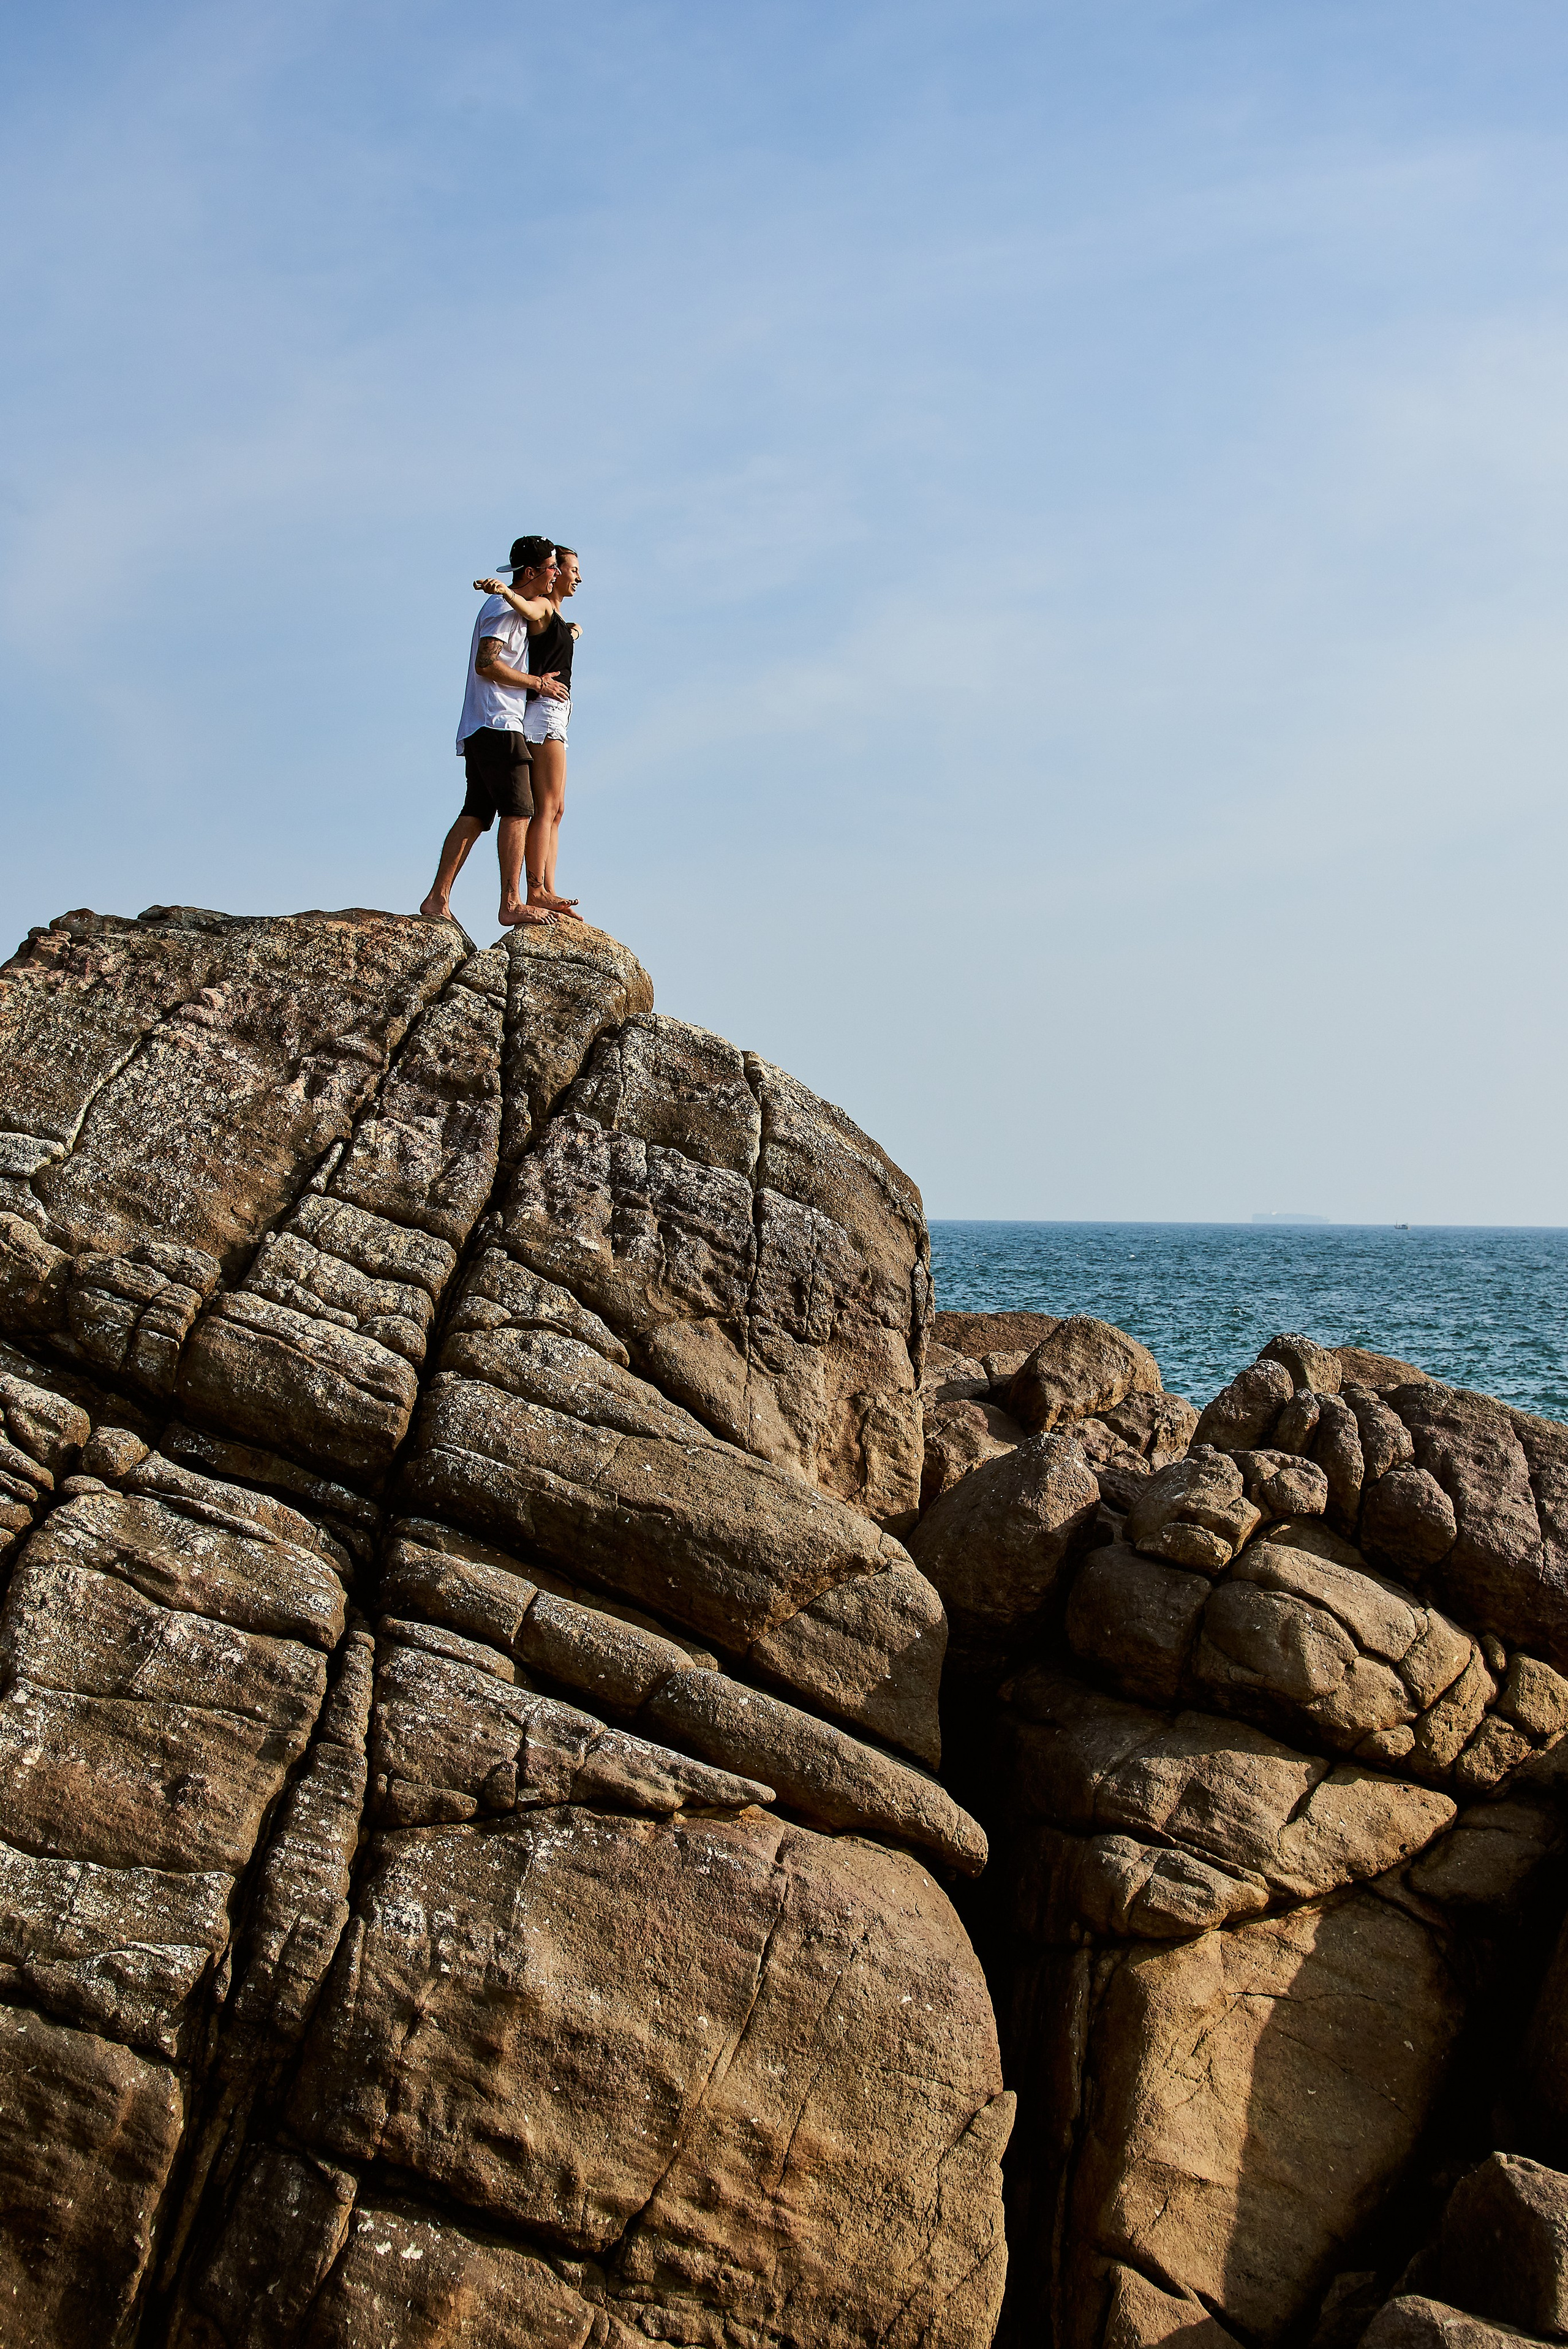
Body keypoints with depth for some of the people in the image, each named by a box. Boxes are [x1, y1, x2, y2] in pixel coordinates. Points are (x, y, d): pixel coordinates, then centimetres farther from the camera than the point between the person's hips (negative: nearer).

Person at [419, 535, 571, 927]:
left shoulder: (522, 607, 24)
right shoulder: (504, 606, -7)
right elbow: (486, 664, -18)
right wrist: (537, 683, -10)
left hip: (480, 731, 10)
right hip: (497, 723, -10)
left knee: (474, 816, 6)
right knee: (518, 811, -14)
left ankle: (437, 900, 3)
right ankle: (512, 904, -19)